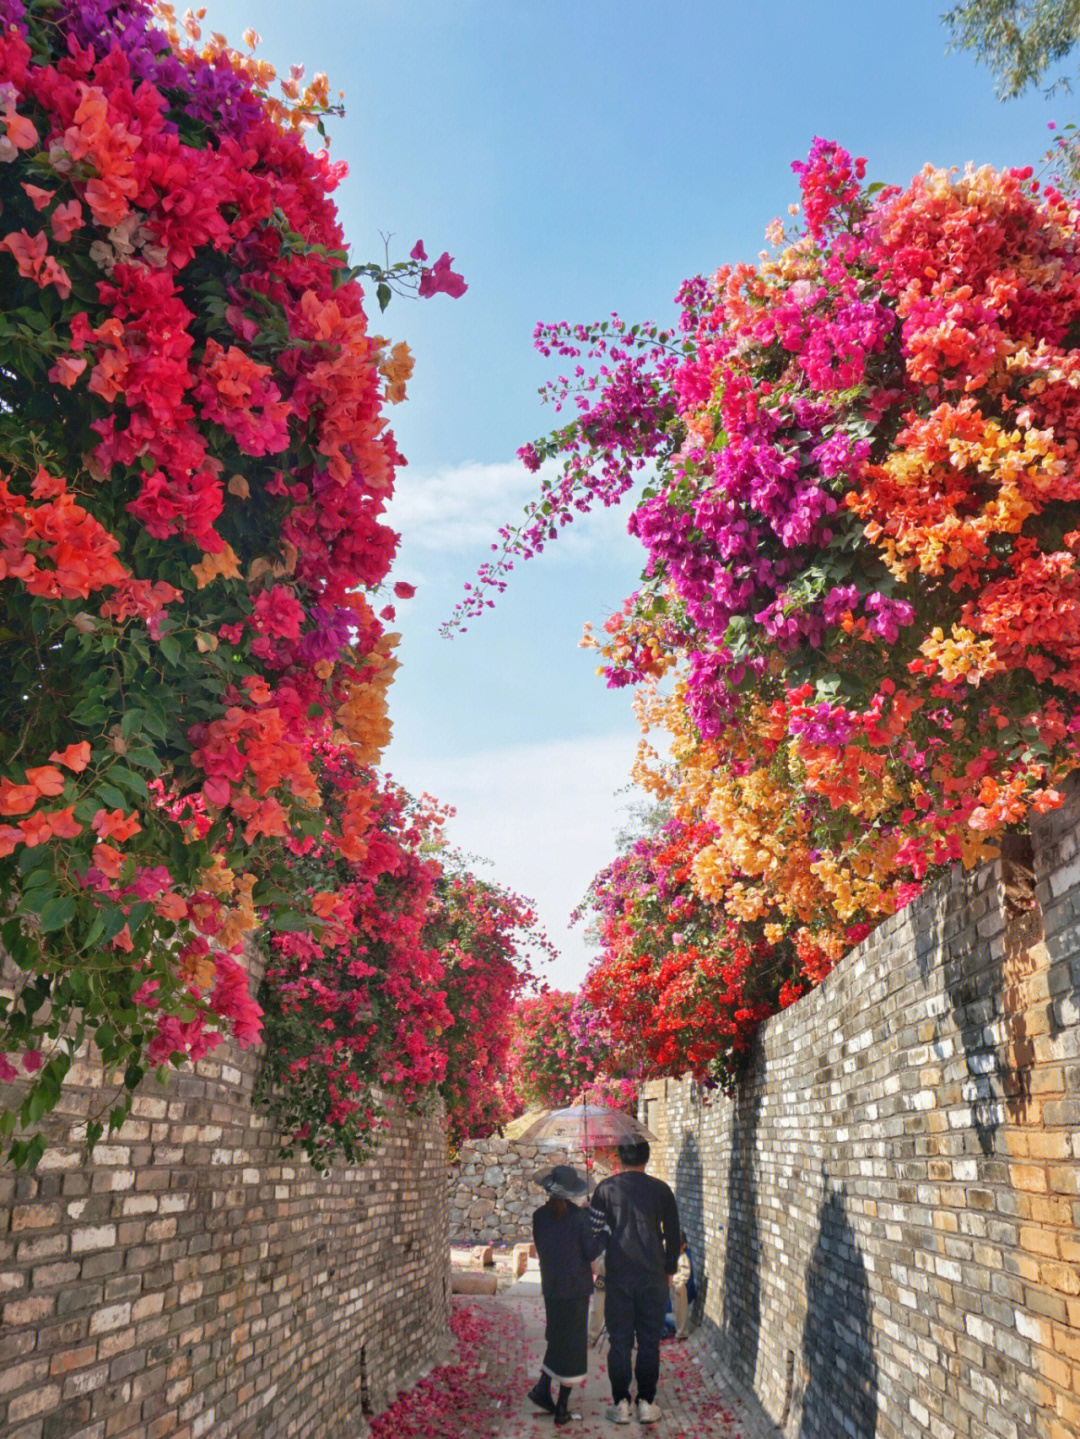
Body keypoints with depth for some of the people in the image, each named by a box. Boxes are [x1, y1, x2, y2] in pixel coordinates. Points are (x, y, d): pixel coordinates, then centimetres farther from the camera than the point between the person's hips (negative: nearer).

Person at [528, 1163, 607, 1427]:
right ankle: (562, 1406, 13)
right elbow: (590, 1252, -10)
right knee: (572, 1345, 8)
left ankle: (543, 1387, 11)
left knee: (557, 1339, 22)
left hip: (550, 1286, 4)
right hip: (576, 1287, -3)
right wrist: (607, 1231, 2)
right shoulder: (579, 1216, -15)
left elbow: (542, 1249, 5)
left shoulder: (539, 1216, -4)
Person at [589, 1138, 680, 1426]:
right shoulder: (660, 1189, 0)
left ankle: (621, 1404, 10)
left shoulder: (605, 1188, -1)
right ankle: (647, 1404, 12)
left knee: (619, 1341, 8)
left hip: (617, 1275, 0)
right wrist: (669, 1269, 17)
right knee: (649, 1341, 9)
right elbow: (673, 1233, 5)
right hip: (653, 1276, 0)